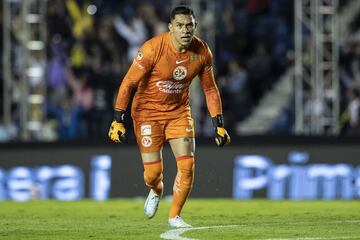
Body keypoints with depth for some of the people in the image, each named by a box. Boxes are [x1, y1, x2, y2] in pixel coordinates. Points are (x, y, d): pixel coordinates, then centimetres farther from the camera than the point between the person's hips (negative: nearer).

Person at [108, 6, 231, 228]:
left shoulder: (202, 51, -11)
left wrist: (219, 125, 0)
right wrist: (118, 120, -20)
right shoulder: (153, 48, -24)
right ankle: (156, 191, 35)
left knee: (187, 164, -11)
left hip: (179, 111, 3)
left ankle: (175, 216, 9)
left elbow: (210, 89, 3)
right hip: (148, 111, -3)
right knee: (153, 173, -4)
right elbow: (128, 83, -17)